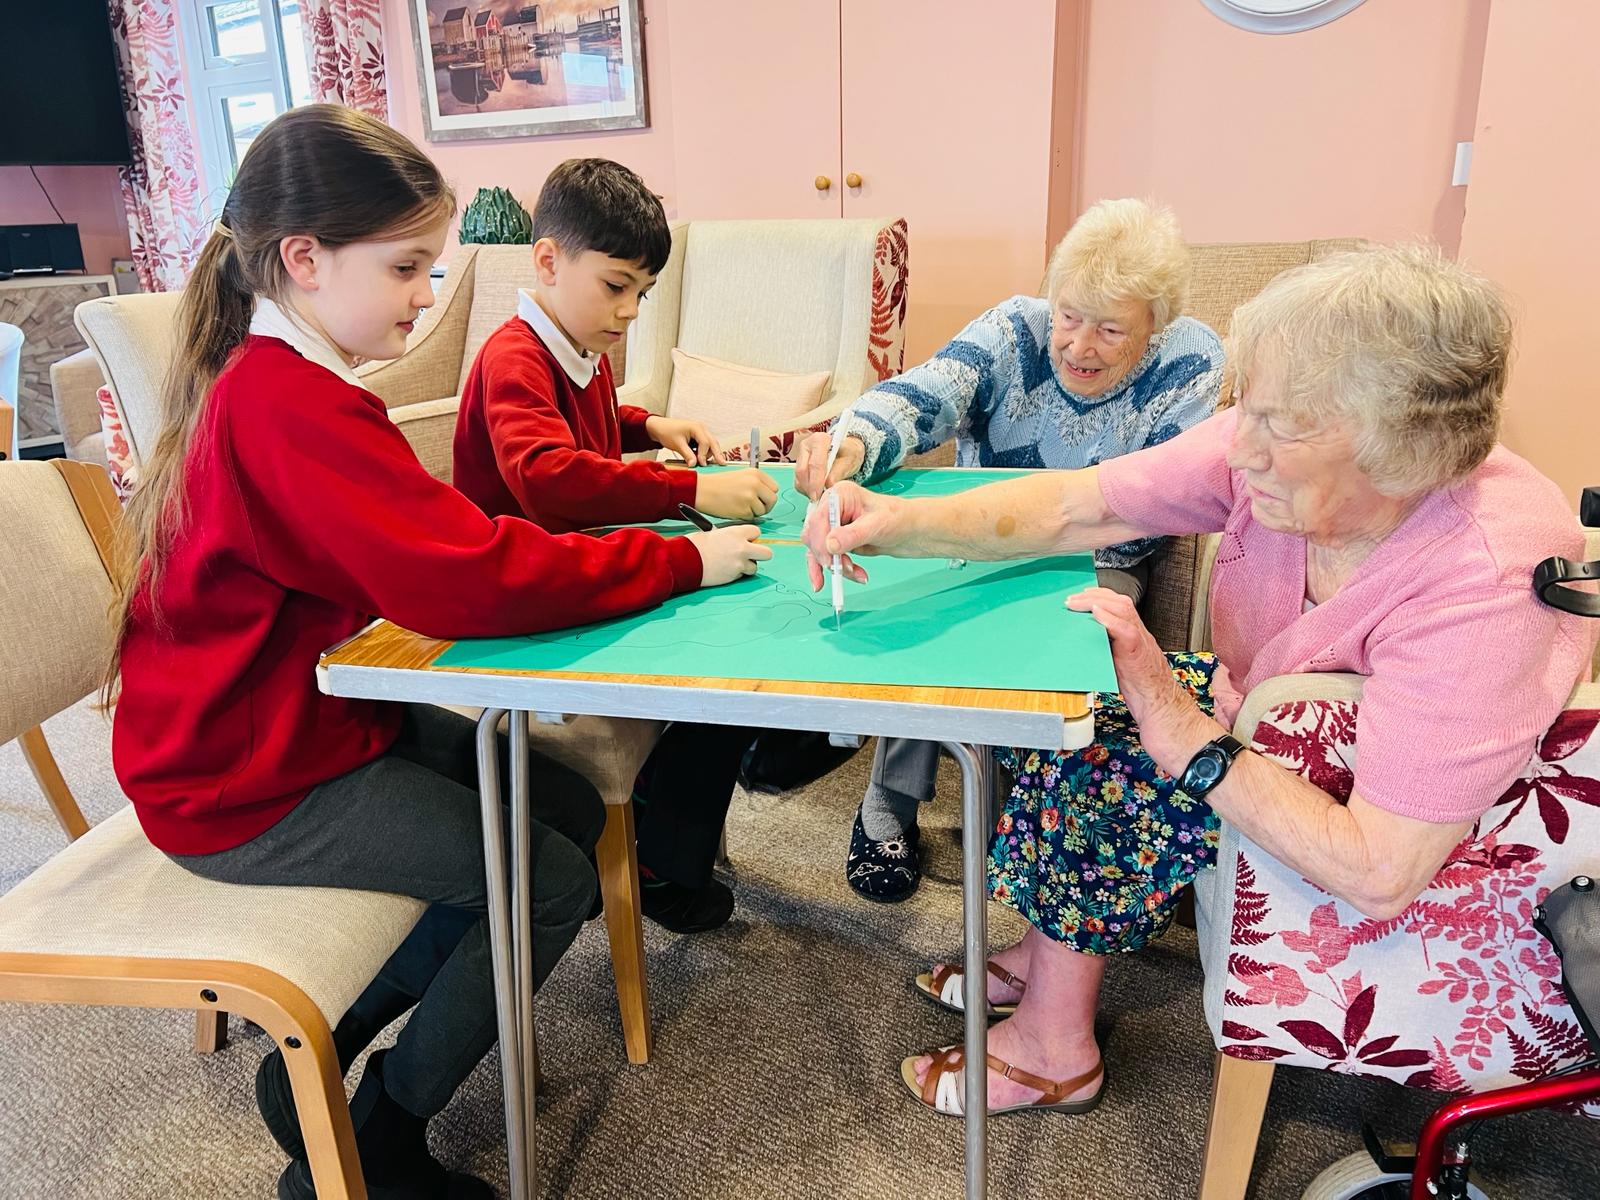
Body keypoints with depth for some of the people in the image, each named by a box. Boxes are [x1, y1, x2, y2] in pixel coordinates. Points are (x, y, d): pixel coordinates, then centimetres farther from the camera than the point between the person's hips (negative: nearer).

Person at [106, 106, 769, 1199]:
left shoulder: (276, 381, 8)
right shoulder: (291, 406, -26)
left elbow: (418, 549, 6)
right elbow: (471, 578, -34)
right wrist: (682, 561, -25)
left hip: (309, 719, 10)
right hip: (248, 786, -10)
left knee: (569, 809, 6)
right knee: (553, 881, -11)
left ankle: (322, 1056, 17)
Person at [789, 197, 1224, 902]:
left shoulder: (1189, 363, -12)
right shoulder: (1017, 329, -11)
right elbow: (921, 397, -28)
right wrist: (851, 448, -51)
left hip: (1095, 564, 0)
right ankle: (889, 808, -11)